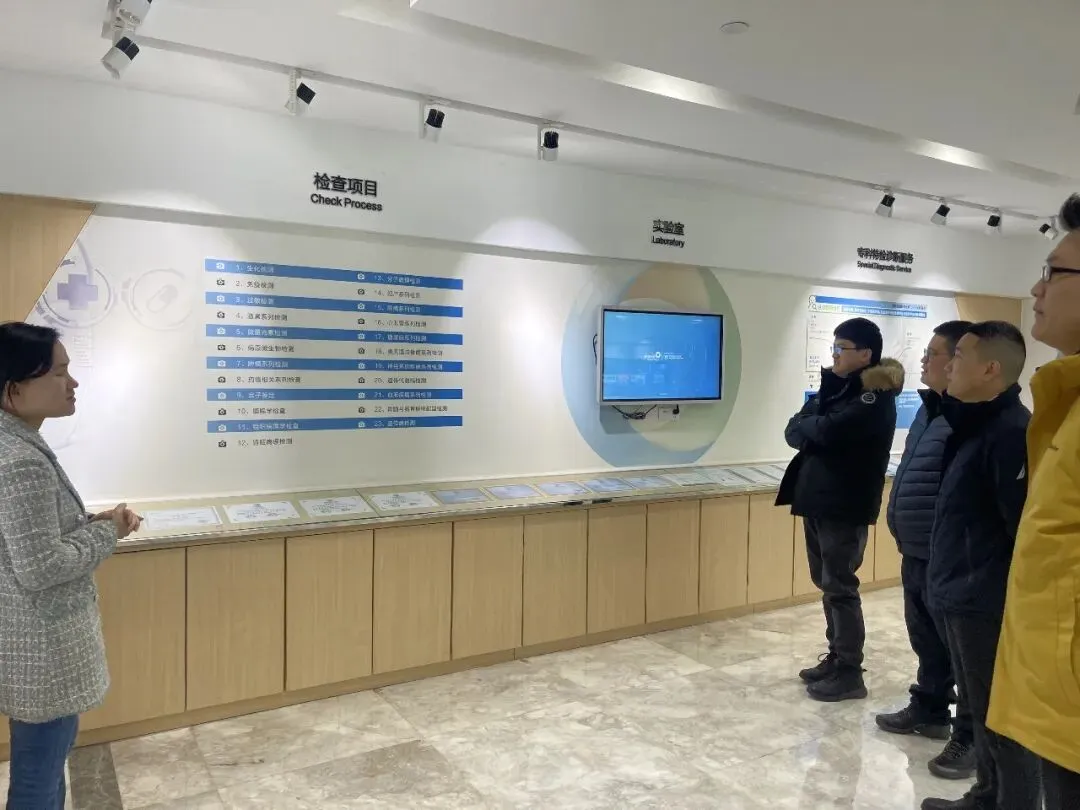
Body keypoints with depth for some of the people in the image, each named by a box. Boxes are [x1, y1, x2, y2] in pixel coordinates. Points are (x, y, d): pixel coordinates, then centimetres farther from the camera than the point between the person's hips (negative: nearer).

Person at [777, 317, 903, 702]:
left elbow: (828, 429, -24)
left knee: (840, 588, -1)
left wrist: (807, 427, -4)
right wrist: (815, 432, -14)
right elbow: (793, 432, 5)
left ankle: (850, 673, 10)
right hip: (816, 502, 8)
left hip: (846, 508, -8)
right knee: (827, 585, 16)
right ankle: (836, 658, 29)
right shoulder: (832, 387, 13)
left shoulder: (875, 397, -12)